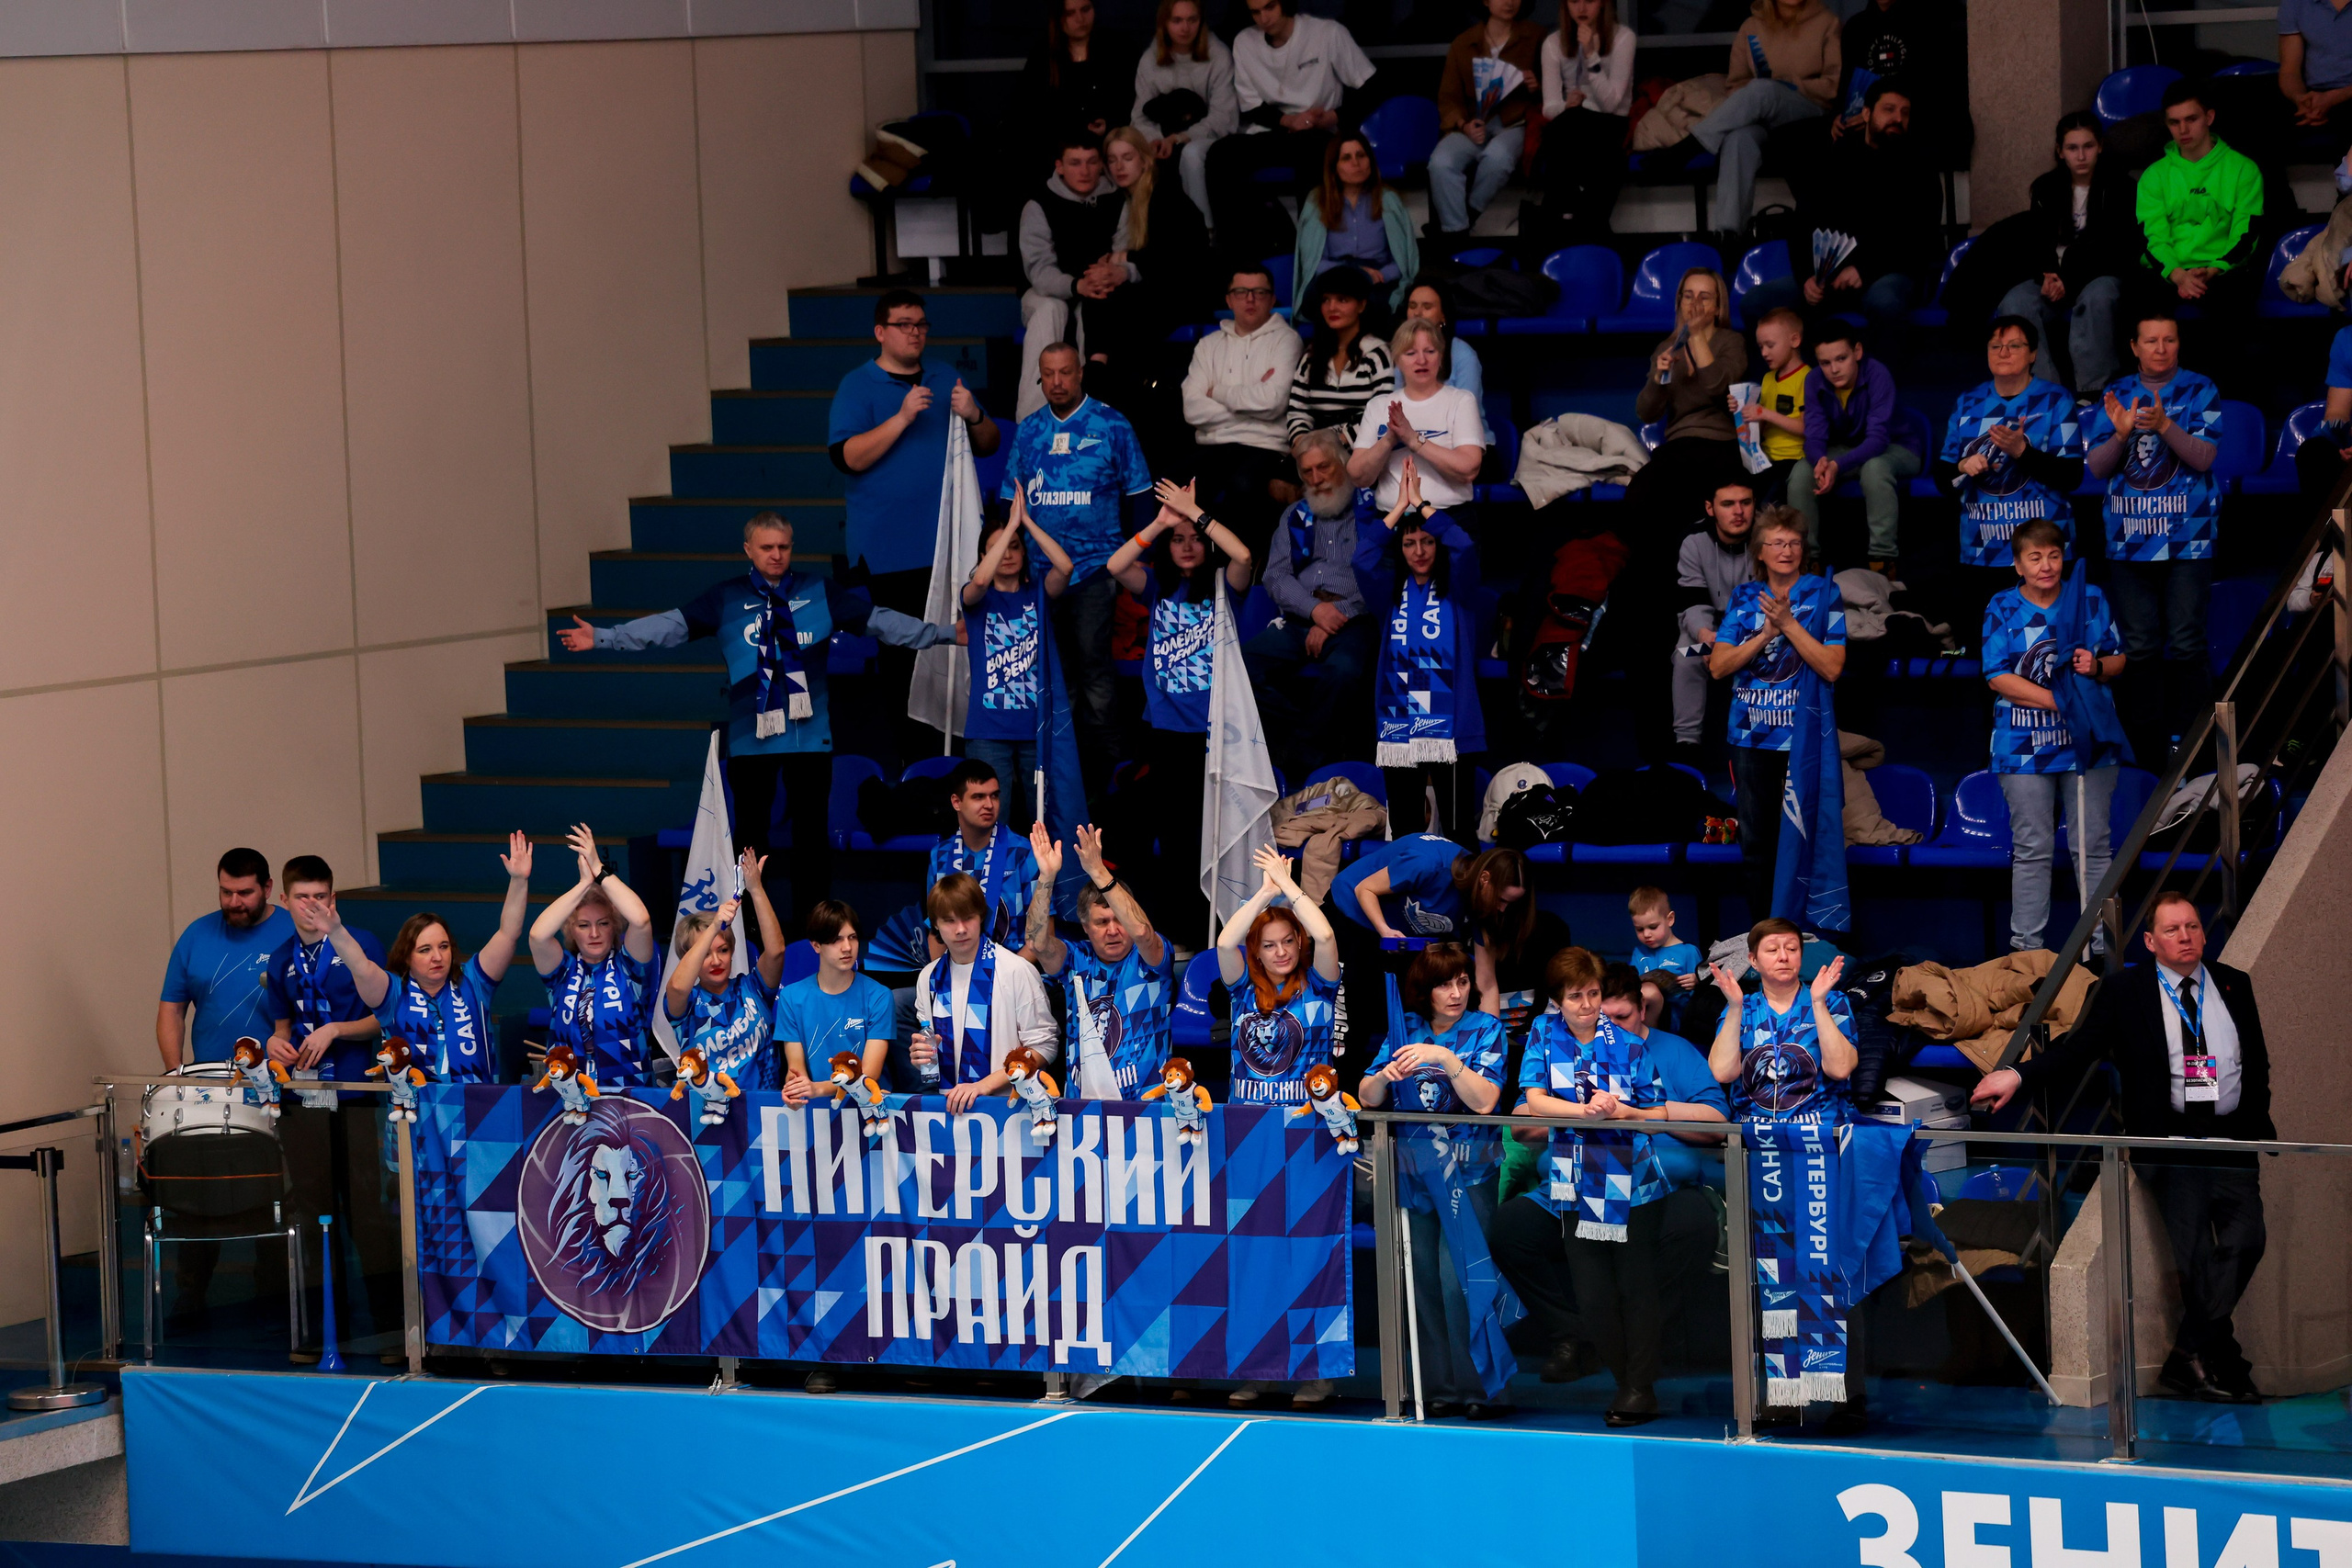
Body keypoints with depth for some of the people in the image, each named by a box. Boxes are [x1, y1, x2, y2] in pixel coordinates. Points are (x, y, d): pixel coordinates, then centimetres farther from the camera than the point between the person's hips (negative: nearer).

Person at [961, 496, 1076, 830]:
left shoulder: (1037, 594, 9)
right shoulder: (978, 598, 4)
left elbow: (1064, 567, -11)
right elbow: (980, 580, -20)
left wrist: (1026, 521, -9)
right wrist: (1011, 522, -16)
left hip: (1035, 726, 2)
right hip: (989, 728, -2)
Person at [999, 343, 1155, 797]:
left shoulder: (1111, 426, 1)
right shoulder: (1028, 431, 12)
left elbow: (1138, 497, 3)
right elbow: (1010, 500, 18)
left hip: (1093, 567, -4)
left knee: (1093, 664, -9)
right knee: (1053, 673, 8)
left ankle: (1102, 766, -4)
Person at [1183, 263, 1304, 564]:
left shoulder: (1284, 339, 8)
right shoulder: (1210, 345, 19)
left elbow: (1273, 400, -10)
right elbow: (1192, 410, 4)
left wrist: (1218, 392, 3)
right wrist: (1248, 400, -3)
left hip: (1264, 446, -3)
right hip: (1211, 447, 3)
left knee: (1242, 486, -38)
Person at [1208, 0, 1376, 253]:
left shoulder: (1329, 34, -6)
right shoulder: (1245, 42, 3)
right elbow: (1251, 109, 5)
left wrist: (1334, 117, -16)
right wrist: (1288, 121, -14)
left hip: (1318, 135, -3)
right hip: (1269, 134, 3)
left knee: (1311, 155, -38)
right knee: (1221, 154, -25)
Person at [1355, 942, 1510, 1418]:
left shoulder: (1486, 1030, 1)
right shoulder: (1404, 1031, 9)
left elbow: (1485, 1101, -11)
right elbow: (1367, 1098, 7)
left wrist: (1447, 1059, -23)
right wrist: (1385, 1076, -14)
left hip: (1467, 1171, -3)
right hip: (1412, 1171, 4)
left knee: (1458, 1279, -13)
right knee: (1422, 1281, 0)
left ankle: (1481, 1387, -7)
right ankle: (1437, 1386, 6)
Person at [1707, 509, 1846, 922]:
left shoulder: (1823, 593, -2)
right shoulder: (1744, 597, 8)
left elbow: (1832, 667, -11)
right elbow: (1718, 666, 0)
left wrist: (1788, 624, -17)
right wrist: (1766, 633, -11)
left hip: (1803, 736, -3)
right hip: (1751, 735, 3)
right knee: (1755, 837, 8)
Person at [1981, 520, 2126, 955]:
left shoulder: (2091, 600, 7)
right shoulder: (2003, 609, 0)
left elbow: (2119, 660, 13)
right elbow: (1999, 677, -7)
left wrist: (2097, 667, -12)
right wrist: (2060, 702, -16)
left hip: (2087, 740, 2)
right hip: (2026, 744, -2)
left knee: (2093, 845, 6)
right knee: (2031, 849, 3)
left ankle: (2103, 941, 11)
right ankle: (2026, 945, 10)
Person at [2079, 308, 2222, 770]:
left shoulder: (2200, 392, -1)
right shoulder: (2115, 396, 8)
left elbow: (2204, 457, -11)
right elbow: (2096, 467, 4)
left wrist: (2164, 425, -27)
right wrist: (2121, 434, -16)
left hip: (2187, 540, -3)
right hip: (2129, 540, 3)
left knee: (2185, 645, -5)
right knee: (2139, 648, 6)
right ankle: (2145, 746, 10)